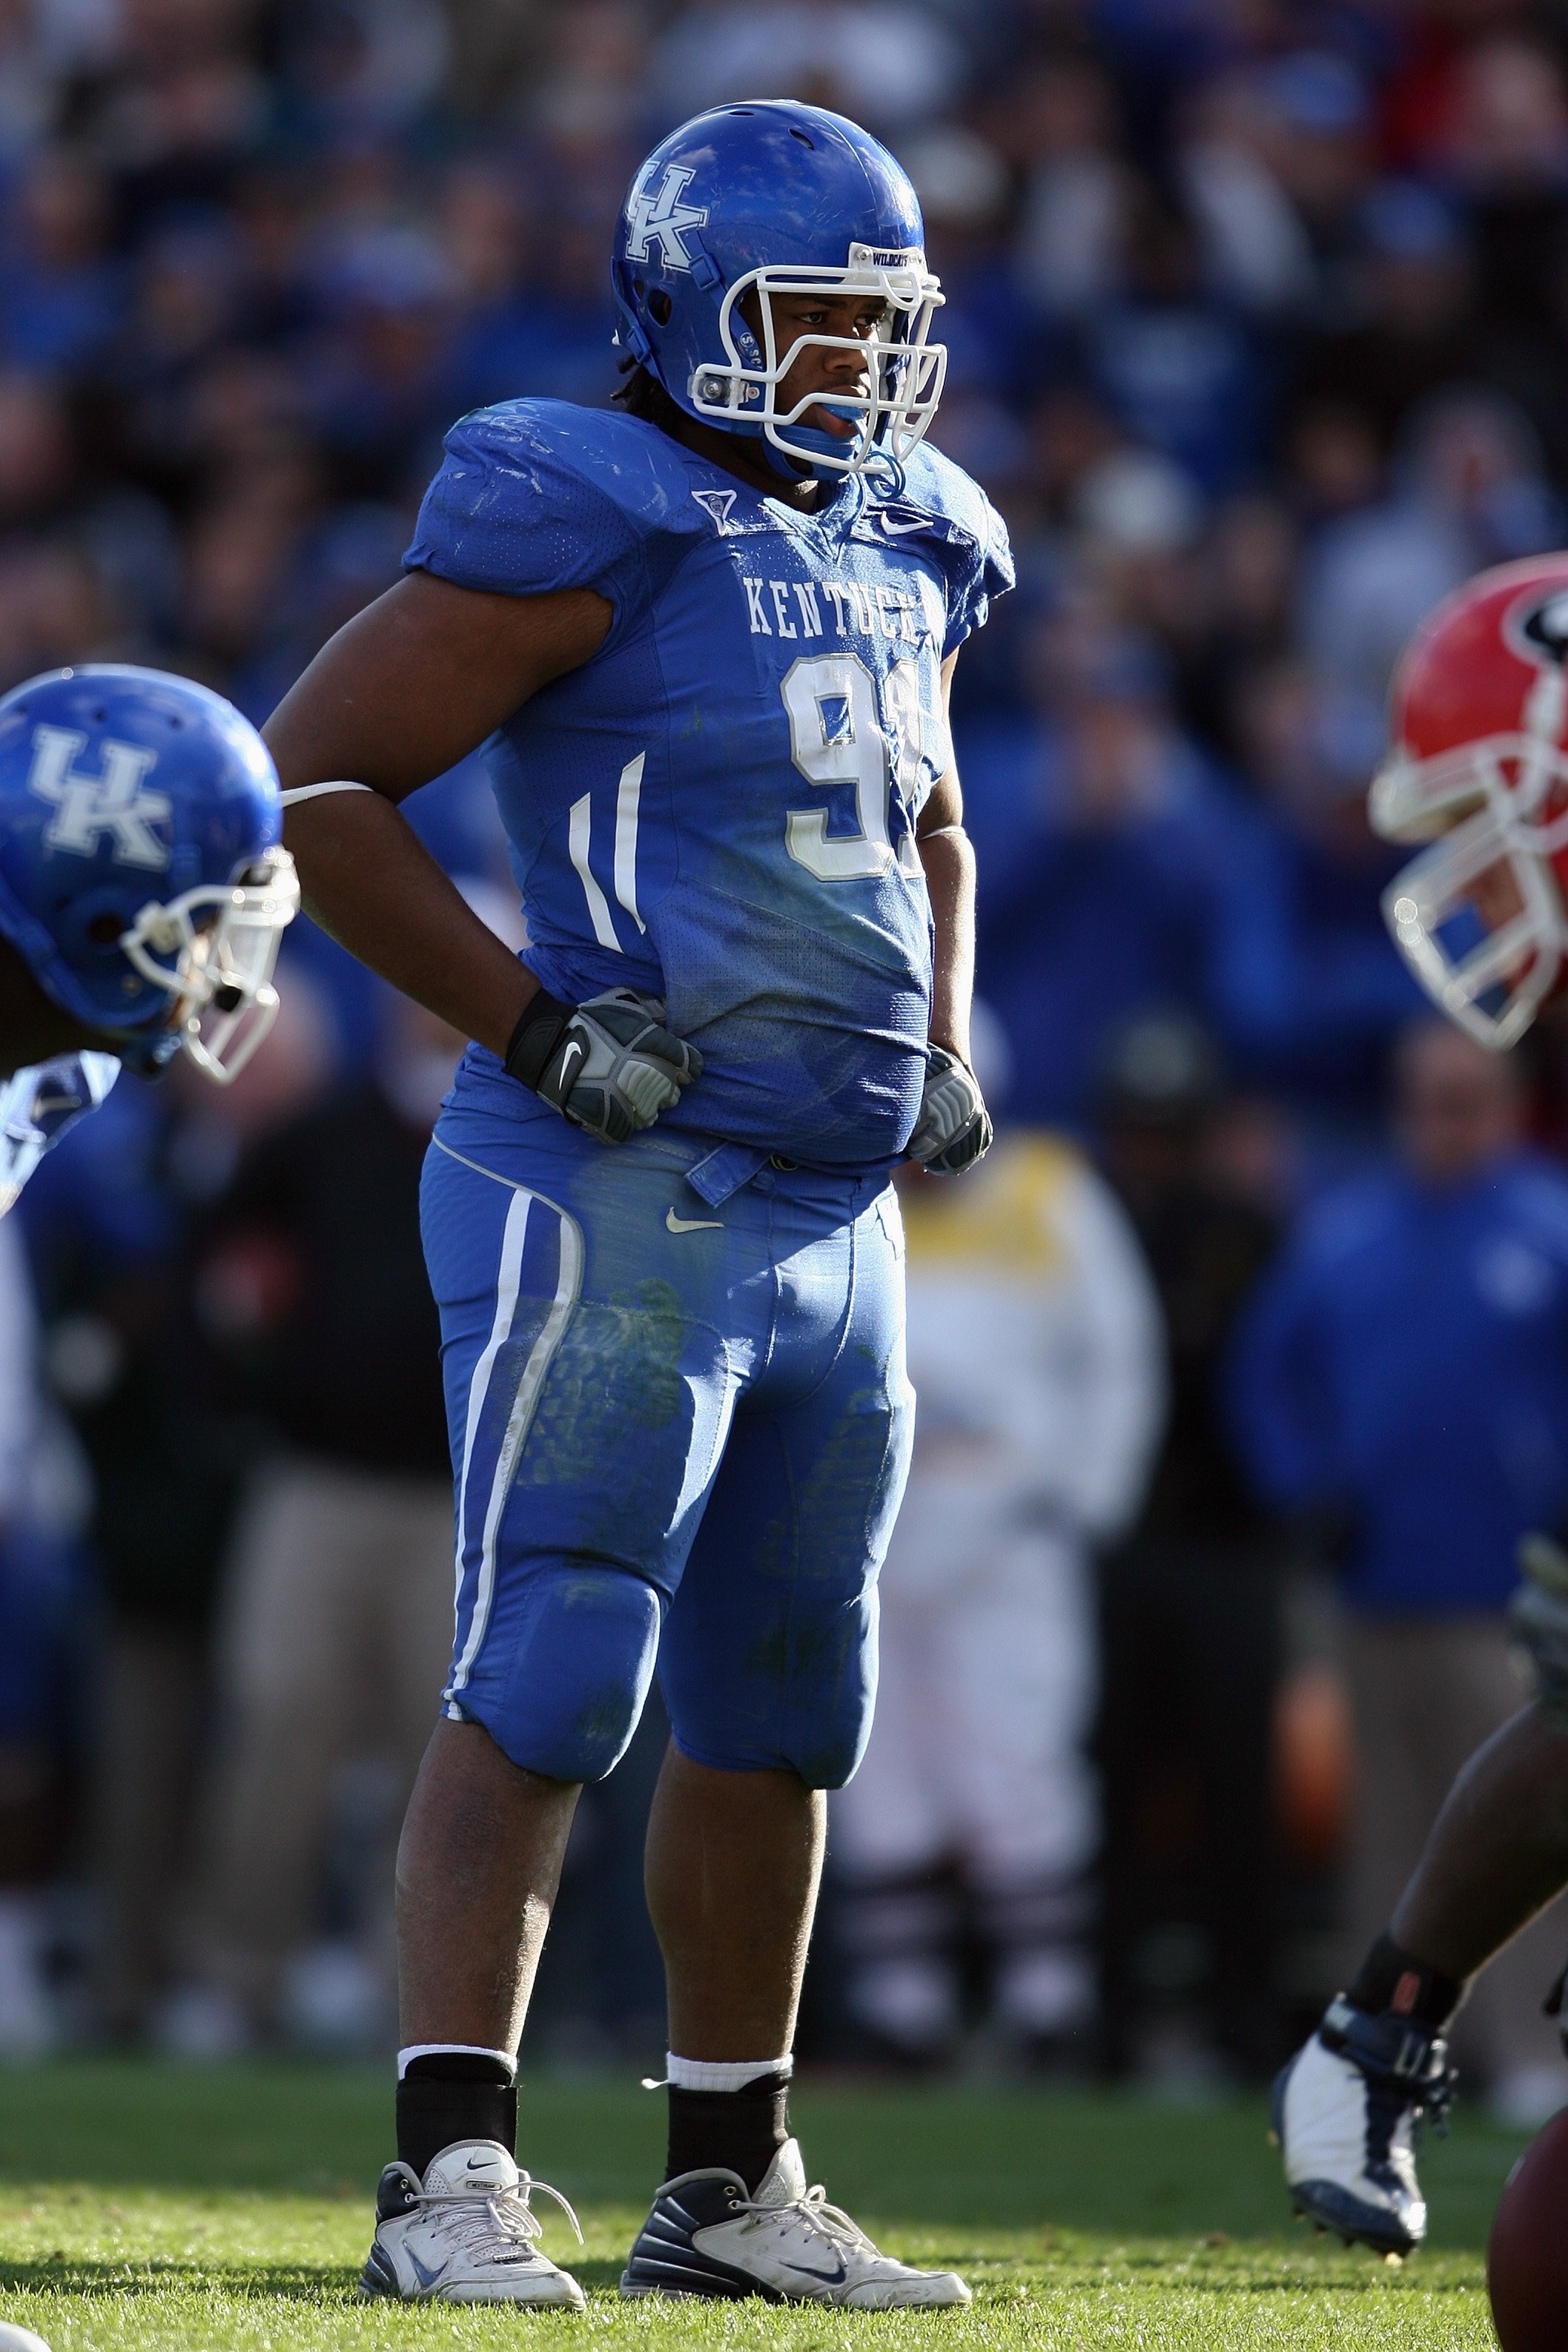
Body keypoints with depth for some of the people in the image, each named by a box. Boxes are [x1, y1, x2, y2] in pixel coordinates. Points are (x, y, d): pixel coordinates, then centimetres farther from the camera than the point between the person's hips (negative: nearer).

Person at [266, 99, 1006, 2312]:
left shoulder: (902, 553, 14)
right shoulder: (587, 529, -12)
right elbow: (312, 779, -13)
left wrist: (944, 1049, 16)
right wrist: (533, 1024, -16)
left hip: (831, 1218, 9)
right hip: (623, 1203, -9)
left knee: (784, 1711, 13)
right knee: (547, 1678, -13)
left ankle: (730, 2185, 22)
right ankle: (451, 2174, -14)